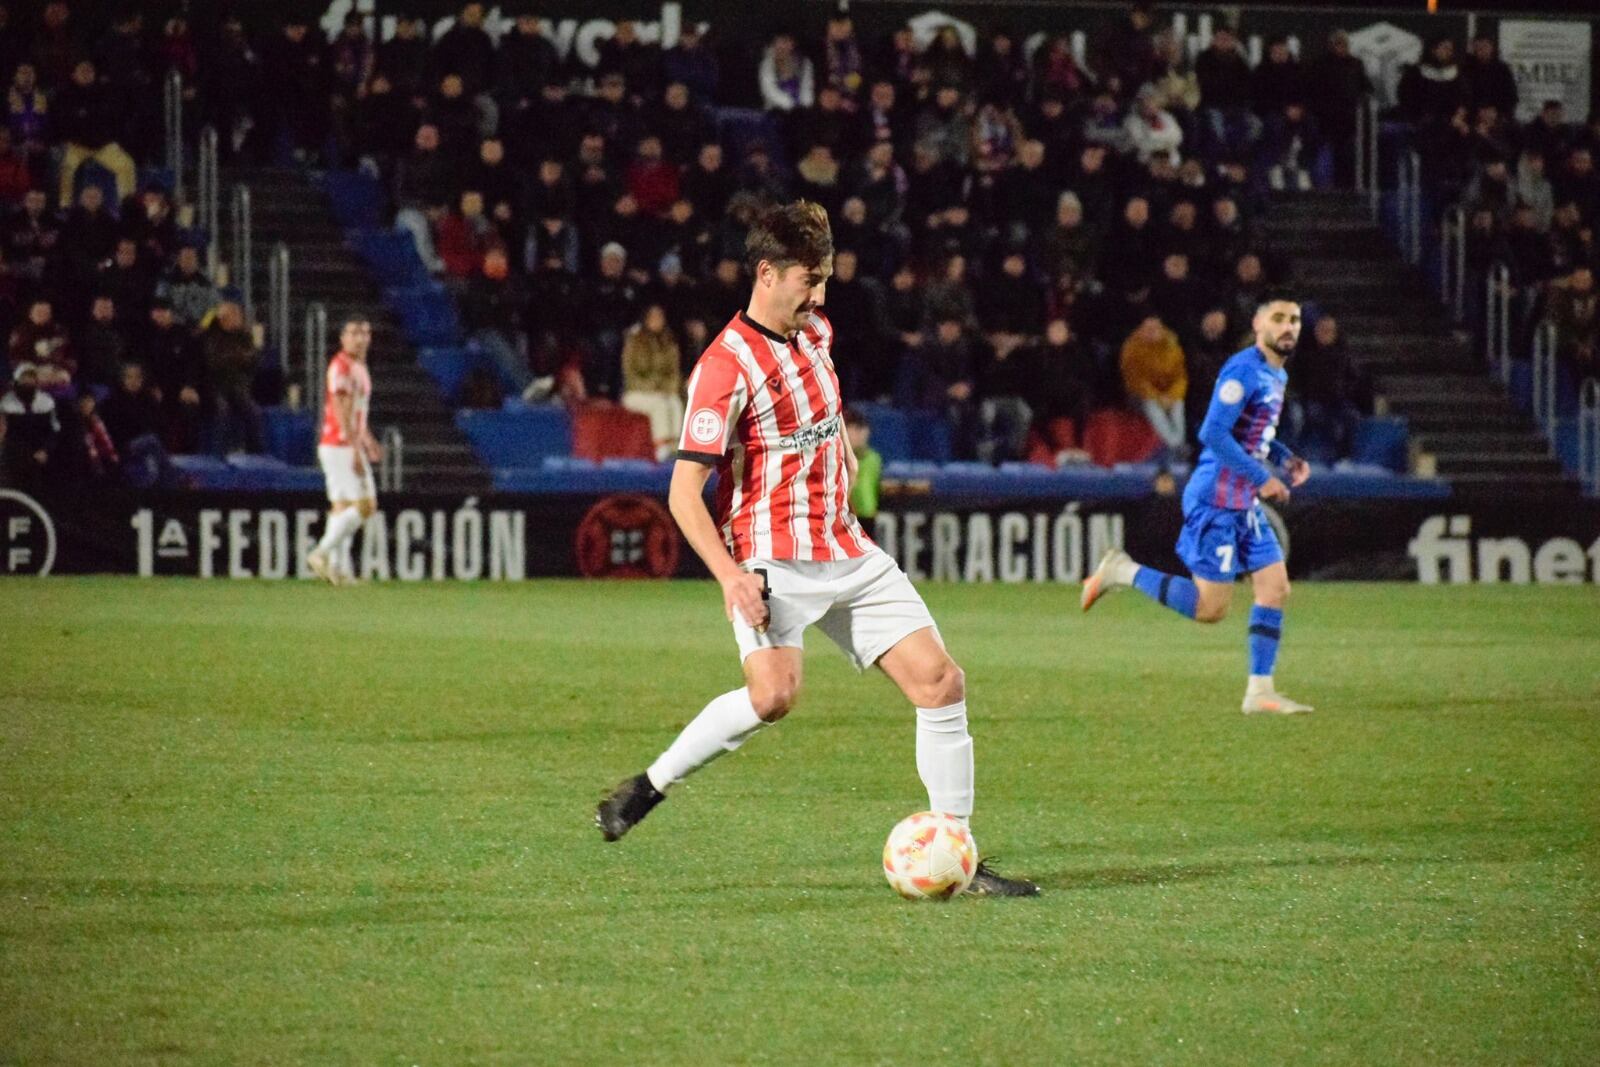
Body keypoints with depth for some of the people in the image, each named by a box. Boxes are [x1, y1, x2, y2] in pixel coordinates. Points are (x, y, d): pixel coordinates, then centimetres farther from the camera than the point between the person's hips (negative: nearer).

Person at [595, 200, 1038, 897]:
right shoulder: (727, 368, -15)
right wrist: (730, 576, -27)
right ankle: (649, 786, -10)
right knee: (775, 694, -31)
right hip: (773, 561, -8)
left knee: (941, 685, -1)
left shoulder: (815, 335, 10)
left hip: (846, 553, 8)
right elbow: (684, 494, -18)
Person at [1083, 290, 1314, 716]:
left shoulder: (1276, 376, 14)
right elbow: (1213, 433, -23)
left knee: (1275, 586, 2)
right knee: (1210, 608, -6)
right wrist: (1261, 478, -21)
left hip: (1244, 504, 9)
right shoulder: (1243, 370, -17)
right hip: (1216, 501, -9)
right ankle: (1124, 572, 9)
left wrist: (1285, 459, 10)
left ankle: (1260, 692, 5)